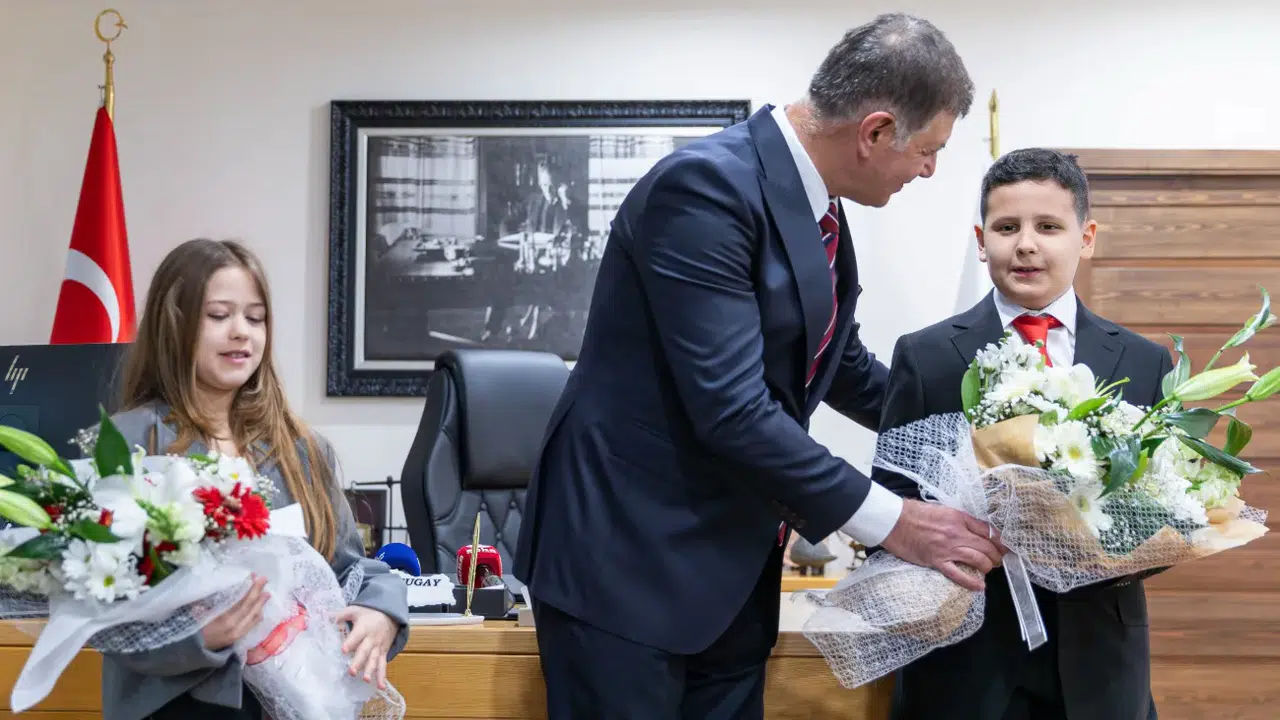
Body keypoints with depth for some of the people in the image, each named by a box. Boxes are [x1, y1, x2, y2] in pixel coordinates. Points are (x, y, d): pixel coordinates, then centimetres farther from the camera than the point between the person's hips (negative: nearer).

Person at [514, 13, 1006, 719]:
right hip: (627, 554, -8)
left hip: (734, 567, 9)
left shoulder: (815, 202, 6)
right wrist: (893, 522, -20)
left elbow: (839, 365, 21)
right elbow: (732, 410, -27)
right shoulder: (706, 185, -21)